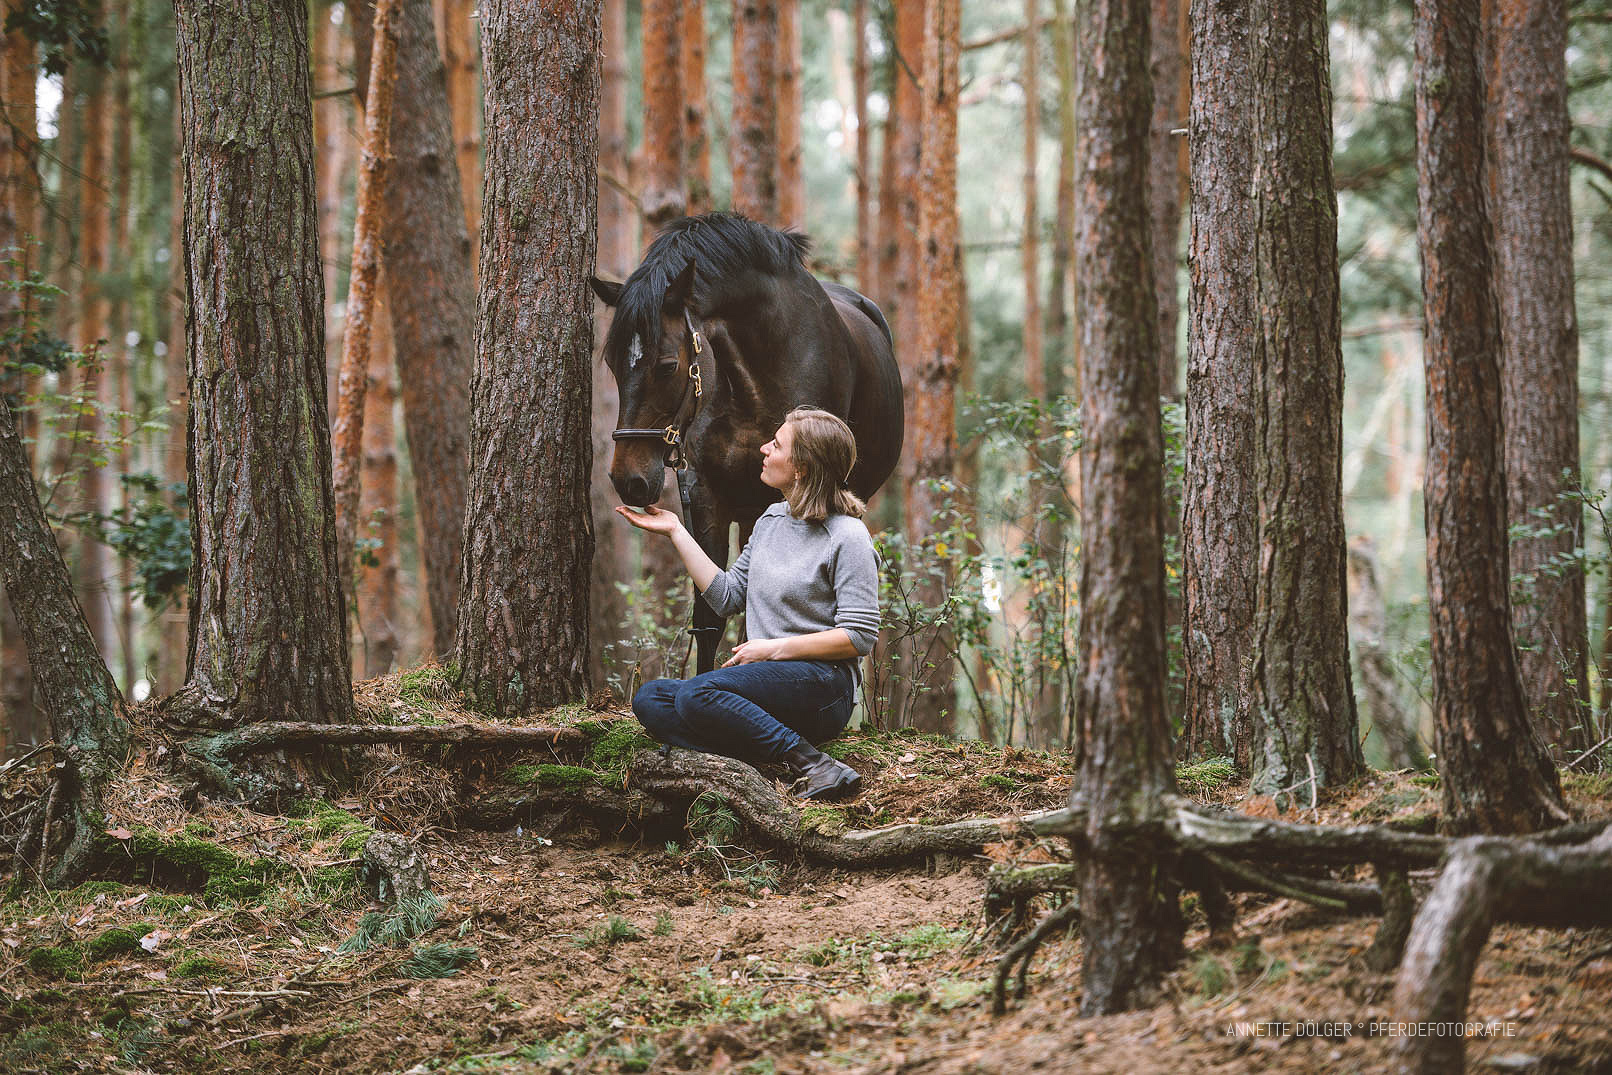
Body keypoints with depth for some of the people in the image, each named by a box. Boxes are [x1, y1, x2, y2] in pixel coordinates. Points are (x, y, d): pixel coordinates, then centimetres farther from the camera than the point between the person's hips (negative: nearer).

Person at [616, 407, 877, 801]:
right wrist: (676, 532, 17)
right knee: (649, 699, -11)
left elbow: (859, 636, -11)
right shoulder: (772, 520, 17)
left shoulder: (848, 537, -7)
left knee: (697, 694, -31)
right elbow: (726, 596, 19)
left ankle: (811, 765, -27)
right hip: (769, 677, 9)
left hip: (823, 681, -9)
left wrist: (774, 648, -14)